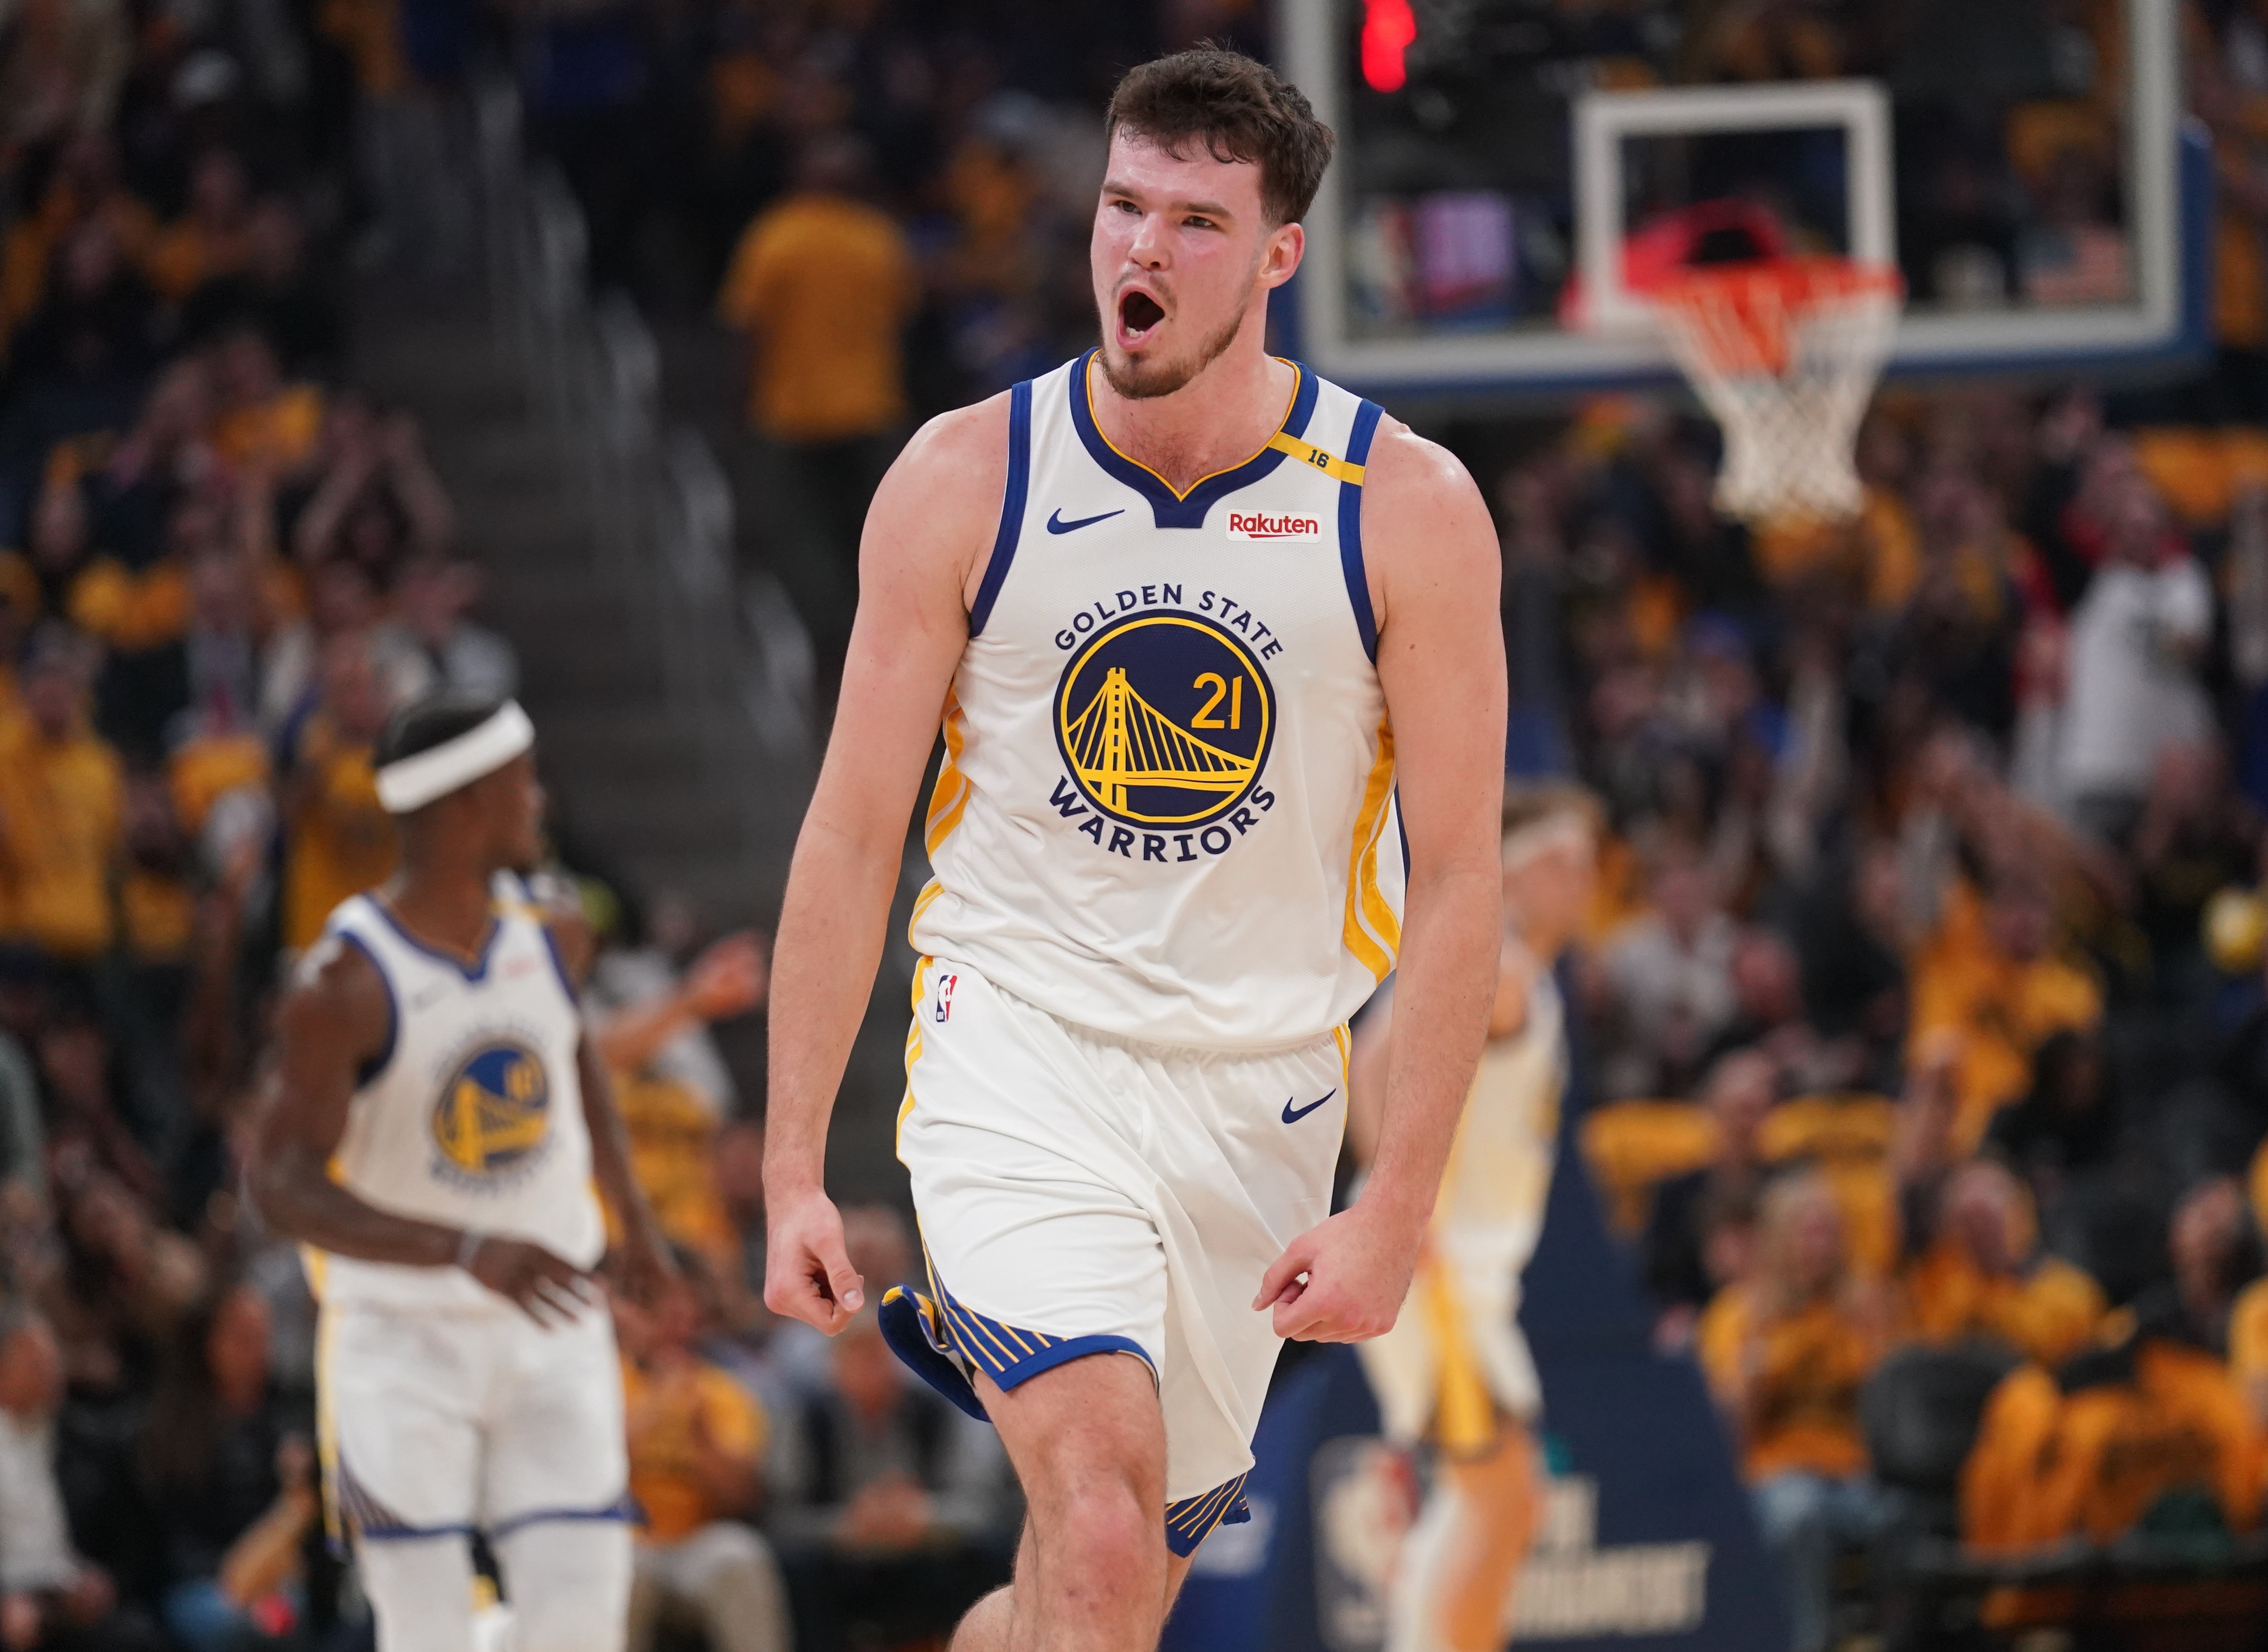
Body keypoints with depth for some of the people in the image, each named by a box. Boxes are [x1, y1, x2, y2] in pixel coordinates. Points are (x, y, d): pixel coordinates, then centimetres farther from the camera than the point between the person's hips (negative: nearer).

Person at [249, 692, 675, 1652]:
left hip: (551, 1332, 5)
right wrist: (469, 1251, -34)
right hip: (402, 1343, -5)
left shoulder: (550, 941, 1)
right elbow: (283, 1185, -22)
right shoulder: (344, 986, -18)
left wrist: (631, 1213, 25)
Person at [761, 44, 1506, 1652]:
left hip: (1258, 1093, 2)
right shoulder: (964, 479, -5)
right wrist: (793, 1171, -4)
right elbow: (852, 837, 0)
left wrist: (1396, 1213, -10)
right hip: (1018, 1050, -2)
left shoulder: (1409, 509, -6)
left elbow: (1459, 884, -4)